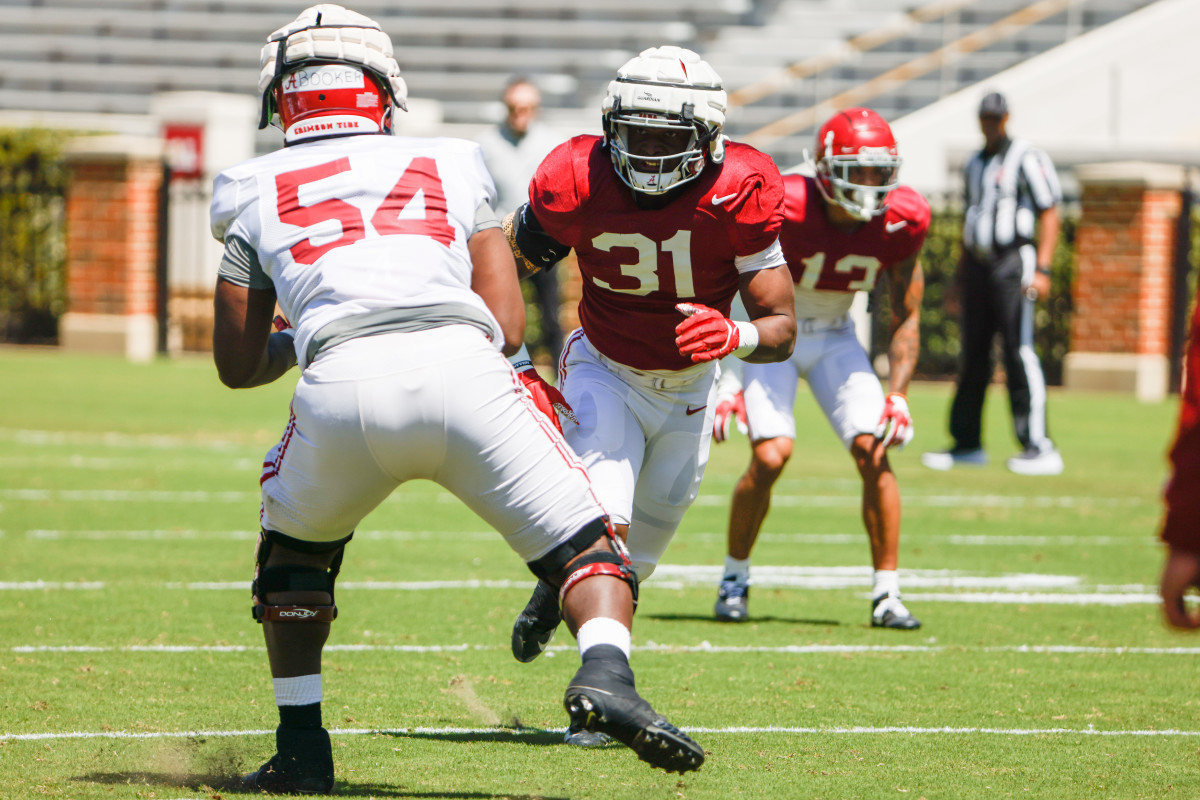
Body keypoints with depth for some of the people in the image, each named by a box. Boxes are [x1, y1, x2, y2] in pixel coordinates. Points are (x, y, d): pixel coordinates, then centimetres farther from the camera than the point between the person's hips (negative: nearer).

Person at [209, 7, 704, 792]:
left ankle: (301, 747, 24)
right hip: (462, 365, 0)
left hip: (343, 380, 1)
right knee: (584, 544, 8)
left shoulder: (257, 190, 27)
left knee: (294, 549, 29)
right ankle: (606, 670, -21)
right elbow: (508, 323, 24)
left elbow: (239, 365, 32)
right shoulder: (450, 166, 29)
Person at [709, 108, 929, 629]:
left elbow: (906, 320, -1)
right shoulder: (782, 210, -28)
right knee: (770, 455, -19)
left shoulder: (899, 223, -15)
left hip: (835, 338, 4)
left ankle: (887, 593, -4)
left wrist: (897, 396, -10)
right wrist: (725, 381, -20)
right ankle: (735, 579, 4)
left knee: (874, 453, -13)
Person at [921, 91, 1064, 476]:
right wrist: (961, 274, 22)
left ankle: (1039, 448, -14)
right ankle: (967, 444, 19)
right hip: (978, 266, 8)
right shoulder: (975, 166, 18)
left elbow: (1049, 213, -10)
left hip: (1013, 264, -8)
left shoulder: (1026, 159, -5)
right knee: (972, 357, 10)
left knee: (1019, 353, -13)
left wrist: (1042, 269, -18)